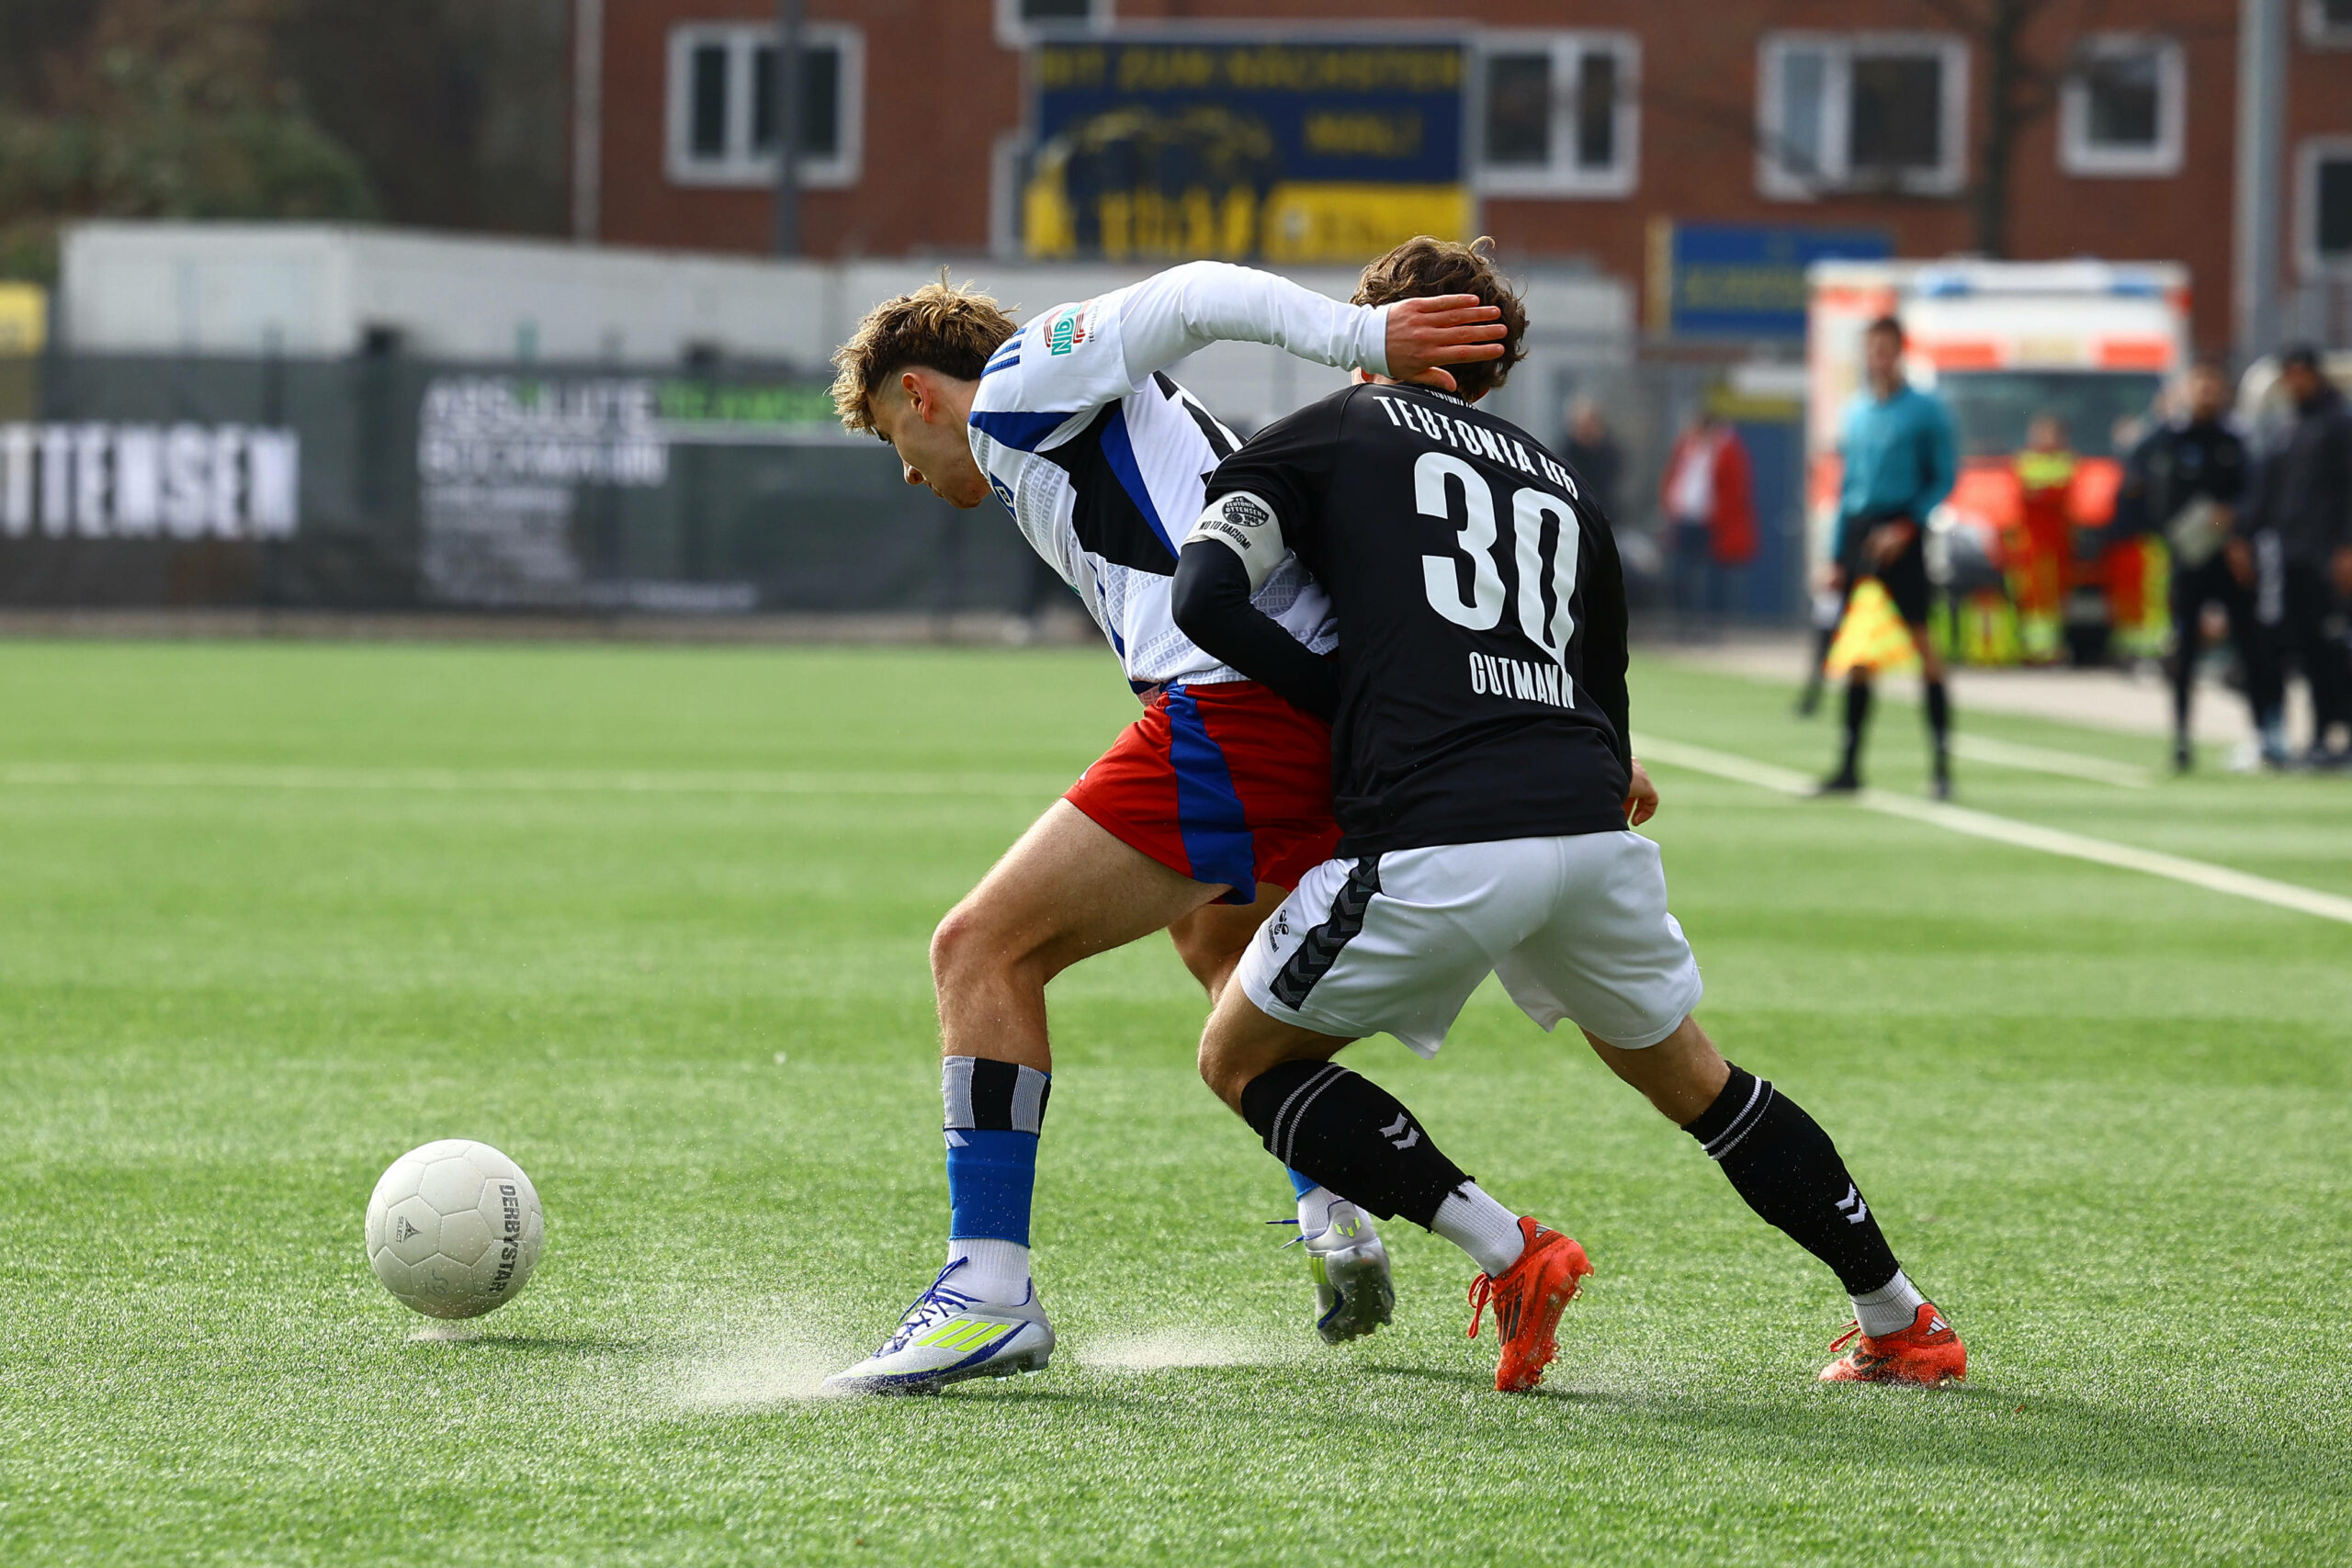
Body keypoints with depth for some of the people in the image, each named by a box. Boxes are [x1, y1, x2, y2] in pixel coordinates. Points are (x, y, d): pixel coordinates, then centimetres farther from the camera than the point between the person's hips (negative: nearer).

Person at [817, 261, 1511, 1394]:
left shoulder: (1015, 383, 8)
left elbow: (1192, 299, -6)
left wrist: (1360, 337, -20)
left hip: (1232, 718, -10)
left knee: (985, 949, -6)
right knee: (1219, 937, 38)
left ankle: (989, 1291, -10)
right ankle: (1334, 1227, 31)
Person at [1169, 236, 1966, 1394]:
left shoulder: (1330, 434, 14)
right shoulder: (1558, 480, 28)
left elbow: (1205, 597, -2)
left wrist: (1340, 697, 7)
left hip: (1436, 842, -5)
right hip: (1594, 826, 5)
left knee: (1243, 1062, 14)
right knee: (1692, 1081, 28)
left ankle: (1506, 1251, 0)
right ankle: (1901, 1326, 30)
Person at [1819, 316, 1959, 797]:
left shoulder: (1923, 411, -3)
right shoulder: (1856, 411, 14)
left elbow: (1944, 478, -4)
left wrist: (1906, 527, -16)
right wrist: (1837, 556, 14)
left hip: (1898, 535, -6)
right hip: (1857, 532, 6)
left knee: (1919, 638, -7)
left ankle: (1942, 761, -3)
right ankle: (1849, 766, 8)